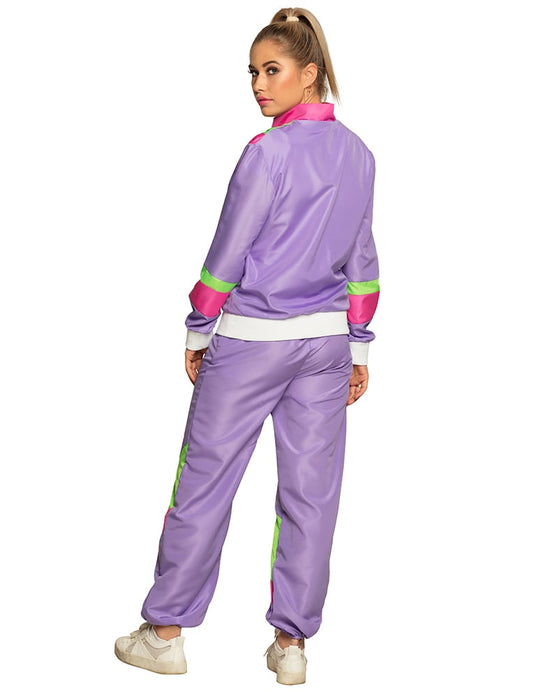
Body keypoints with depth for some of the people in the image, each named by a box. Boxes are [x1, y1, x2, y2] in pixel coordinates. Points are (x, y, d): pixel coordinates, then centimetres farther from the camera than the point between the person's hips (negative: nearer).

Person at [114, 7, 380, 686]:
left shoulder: (269, 152, -14)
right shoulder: (359, 154, 6)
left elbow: (227, 254, -12)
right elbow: (362, 259, 11)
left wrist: (197, 333, 0)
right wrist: (359, 347, 17)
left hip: (250, 342, -6)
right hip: (326, 343, 6)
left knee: (204, 483, 6)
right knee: (309, 493, 8)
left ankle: (165, 632, 17)